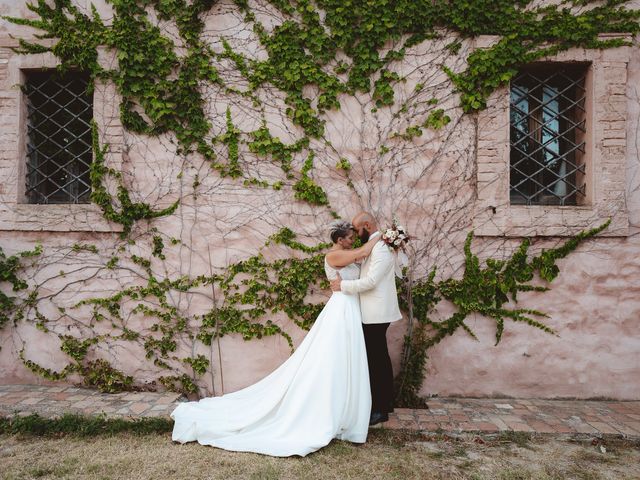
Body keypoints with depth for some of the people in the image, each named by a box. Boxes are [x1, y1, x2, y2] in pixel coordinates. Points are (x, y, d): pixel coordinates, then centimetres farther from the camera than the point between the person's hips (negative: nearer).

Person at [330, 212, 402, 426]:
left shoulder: (382, 247, -16)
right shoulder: (374, 246, 15)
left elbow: (371, 281, -22)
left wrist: (343, 285, -14)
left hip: (376, 313, -10)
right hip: (373, 313, 10)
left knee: (377, 360, -2)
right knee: (379, 358, 16)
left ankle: (381, 409, 8)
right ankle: (385, 403, 28)